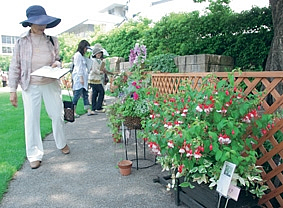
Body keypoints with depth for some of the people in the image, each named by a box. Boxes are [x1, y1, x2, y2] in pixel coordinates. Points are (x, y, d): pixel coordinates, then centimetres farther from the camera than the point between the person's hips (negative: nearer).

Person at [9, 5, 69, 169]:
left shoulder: (52, 41, 1)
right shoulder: (22, 42, -4)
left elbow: (58, 59, 14)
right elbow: (15, 67, 0)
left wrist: (57, 63, -11)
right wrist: (13, 90, -3)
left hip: (51, 84, 2)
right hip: (30, 87, -1)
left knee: (58, 115, 9)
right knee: (31, 120, 3)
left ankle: (62, 143, 35)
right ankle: (34, 155, 19)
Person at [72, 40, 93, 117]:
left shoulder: (82, 56, 21)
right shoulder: (78, 55, -6)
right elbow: (78, 67, -13)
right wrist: (81, 78, -18)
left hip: (83, 78, 10)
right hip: (79, 78, -10)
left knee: (85, 94, 7)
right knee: (77, 94, -9)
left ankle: (89, 111, 8)